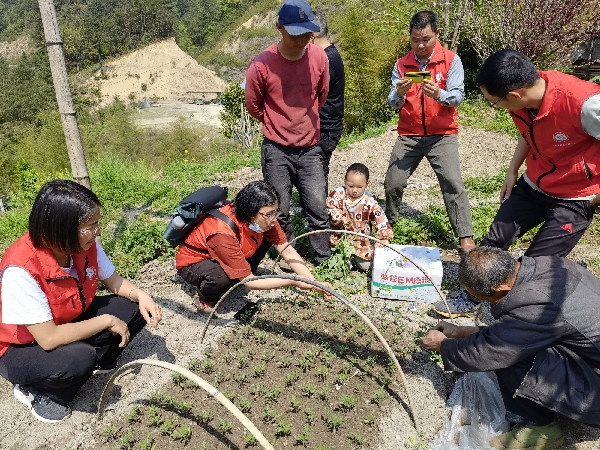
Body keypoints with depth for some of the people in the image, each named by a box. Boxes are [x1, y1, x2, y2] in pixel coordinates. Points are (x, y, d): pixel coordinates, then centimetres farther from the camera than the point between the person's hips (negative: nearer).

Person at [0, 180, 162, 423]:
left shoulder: (84, 244, -17)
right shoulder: (21, 270, -35)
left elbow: (113, 280, -1)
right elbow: (49, 339, -35)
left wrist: (141, 295, -21)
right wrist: (106, 321, -25)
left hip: (69, 321, 6)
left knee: (136, 309, -11)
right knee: (78, 359, -34)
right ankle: (34, 390, -2)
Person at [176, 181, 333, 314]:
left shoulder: (261, 218, -20)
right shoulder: (223, 234, -38)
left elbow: (287, 250, -15)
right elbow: (249, 282, -31)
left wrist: (313, 282, -25)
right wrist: (292, 282, -31)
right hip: (193, 263, -6)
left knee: (267, 236, -12)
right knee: (223, 277, -39)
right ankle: (206, 298, -6)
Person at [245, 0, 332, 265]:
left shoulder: (319, 57, -4)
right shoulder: (261, 65, -14)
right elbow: (254, 106, 1)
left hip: (310, 148, 2)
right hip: (277, 151, -2)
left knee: (318, 209, 4)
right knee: (280, 213, 7)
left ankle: (323, 263, 21)